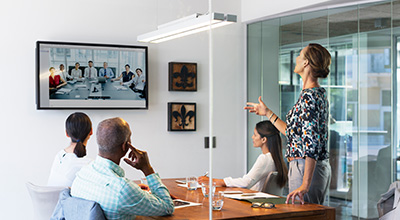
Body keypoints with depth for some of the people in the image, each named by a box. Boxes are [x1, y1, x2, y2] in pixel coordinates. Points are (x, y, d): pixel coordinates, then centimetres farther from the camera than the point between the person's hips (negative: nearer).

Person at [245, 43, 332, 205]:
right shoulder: (319, 94, 13)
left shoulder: (308, 96, -17)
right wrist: (267, 113, 26)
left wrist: (305, 185, -26)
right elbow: (294, 133, 18)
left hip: (305, 169, -10)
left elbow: (312, 143, -24)